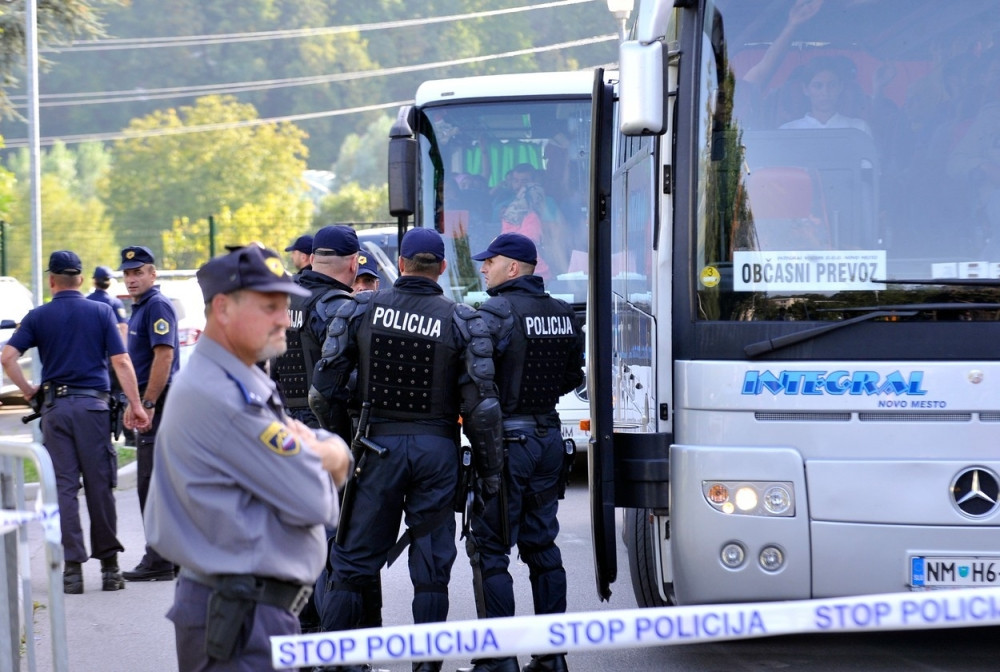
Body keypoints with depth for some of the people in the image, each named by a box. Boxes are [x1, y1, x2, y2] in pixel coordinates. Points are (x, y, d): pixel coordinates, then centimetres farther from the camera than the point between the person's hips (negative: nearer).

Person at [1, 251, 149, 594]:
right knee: (99, 485, 5)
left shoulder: (38, 316, 4)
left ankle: (72, 568, 1)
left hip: (55, 407, 1)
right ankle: (109, 565, 9)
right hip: (93, 404, 0)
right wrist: (135, 405, -3)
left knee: (63, 487, 4)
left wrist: (29, 392, 3)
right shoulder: (101, 312, 3)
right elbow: (121, 361, -4)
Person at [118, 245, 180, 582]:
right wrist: (139, 405, 19)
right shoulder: (139, 308, 19)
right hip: (150, 404, 11)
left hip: (158, 402, -11)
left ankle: (159, 561, -6)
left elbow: (163, 356, -21)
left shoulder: (157, 306, -12)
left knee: (153, 484, -8)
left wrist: (147, 404, -23)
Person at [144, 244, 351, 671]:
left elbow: (340, 457, 13)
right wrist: (319, 460, 2)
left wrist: (329, 455, -11)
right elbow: (315, 502, -20)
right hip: (242, 618, -10)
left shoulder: (247, 383, 14)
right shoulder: (220, 397, -20)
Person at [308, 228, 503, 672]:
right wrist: (491, 469, 3)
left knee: (353, 562, 7)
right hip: (437, 450, 0)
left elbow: (324, 388, 0)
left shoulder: (360, 310, -1)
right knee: (432, 567, 7)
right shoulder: (461, 321, -3)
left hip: (378, 446, 0)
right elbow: (480, 405, -6)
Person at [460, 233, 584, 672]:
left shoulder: (495, 313, -14)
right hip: (549, 438, 7)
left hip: (507, 440, -7)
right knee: (542, 545, 14)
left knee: (489, 549, -1)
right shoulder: (565, 316, 8)